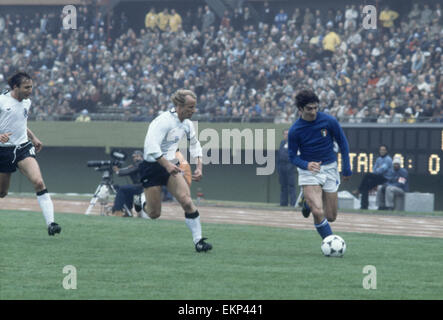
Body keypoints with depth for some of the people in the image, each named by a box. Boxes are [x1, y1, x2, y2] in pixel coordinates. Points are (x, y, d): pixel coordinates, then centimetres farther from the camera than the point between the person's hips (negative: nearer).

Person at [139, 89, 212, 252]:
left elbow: (195, 145, 20)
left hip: (171, 166, 6)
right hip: (152, 167, -6)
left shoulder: (187, 124, 3)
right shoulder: (163, 121, -21)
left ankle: (198, 241, -15)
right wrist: (167, 164, -40)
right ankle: (144, 202, 37)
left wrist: (199, 167, 8)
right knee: (154, 214, 0)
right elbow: (152, 146, -31)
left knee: (187, 201, -16)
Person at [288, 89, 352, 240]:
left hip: (329, 168, 2)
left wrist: (347, 168, 2)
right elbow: (292, 156, -4)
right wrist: (306, 165, -25)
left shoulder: (329, 121, -10)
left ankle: (308, 201, 38)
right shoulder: (294, 130, -12)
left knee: (331, 217, 7)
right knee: (318, 212, -22)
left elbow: (342, 143, 3)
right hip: (308, 170, -2)